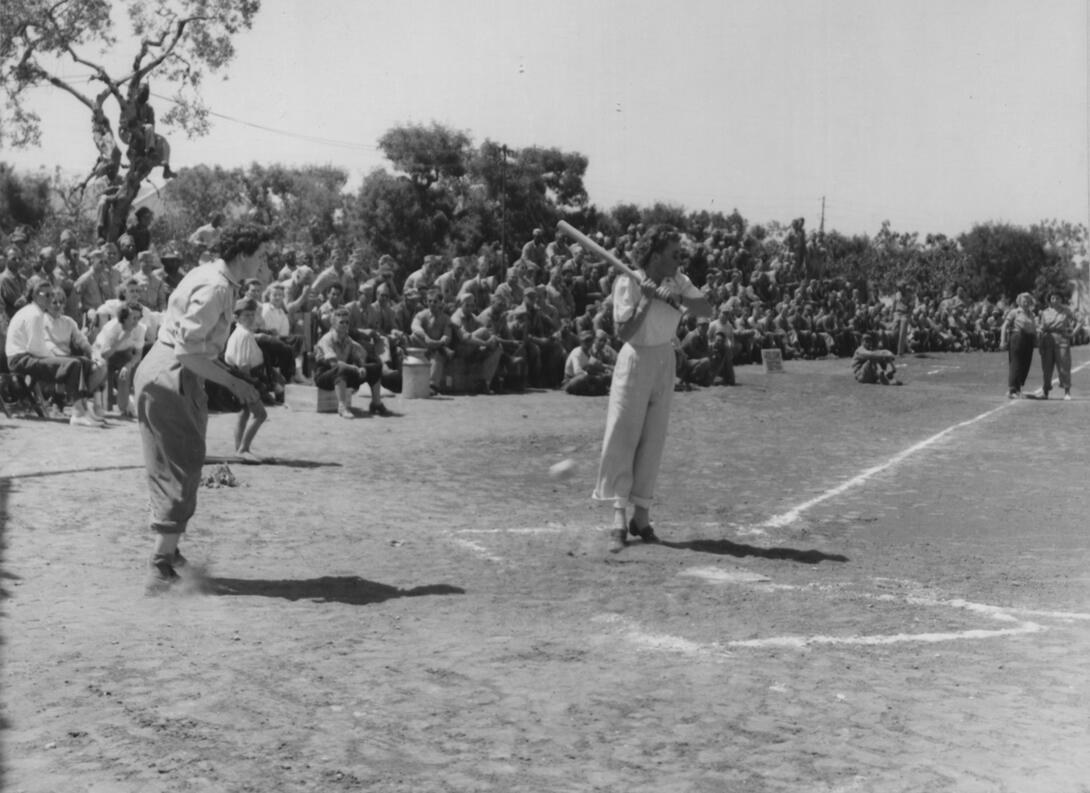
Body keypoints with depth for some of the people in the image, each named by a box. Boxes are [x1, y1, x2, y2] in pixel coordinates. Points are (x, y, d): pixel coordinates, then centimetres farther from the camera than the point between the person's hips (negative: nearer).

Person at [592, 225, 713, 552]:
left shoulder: (677, 281, 1)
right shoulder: (628, 283, -15)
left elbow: (707, 309, -8)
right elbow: (624, 332, -20)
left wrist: (676, 298, -22)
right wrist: (647, 300, -26)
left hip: (665, 363, 5)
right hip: (635, 362, -5)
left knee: (653, 441, 7)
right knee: (622, 437, -7)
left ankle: (642, 515, 13)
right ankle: (620, 518, -6)